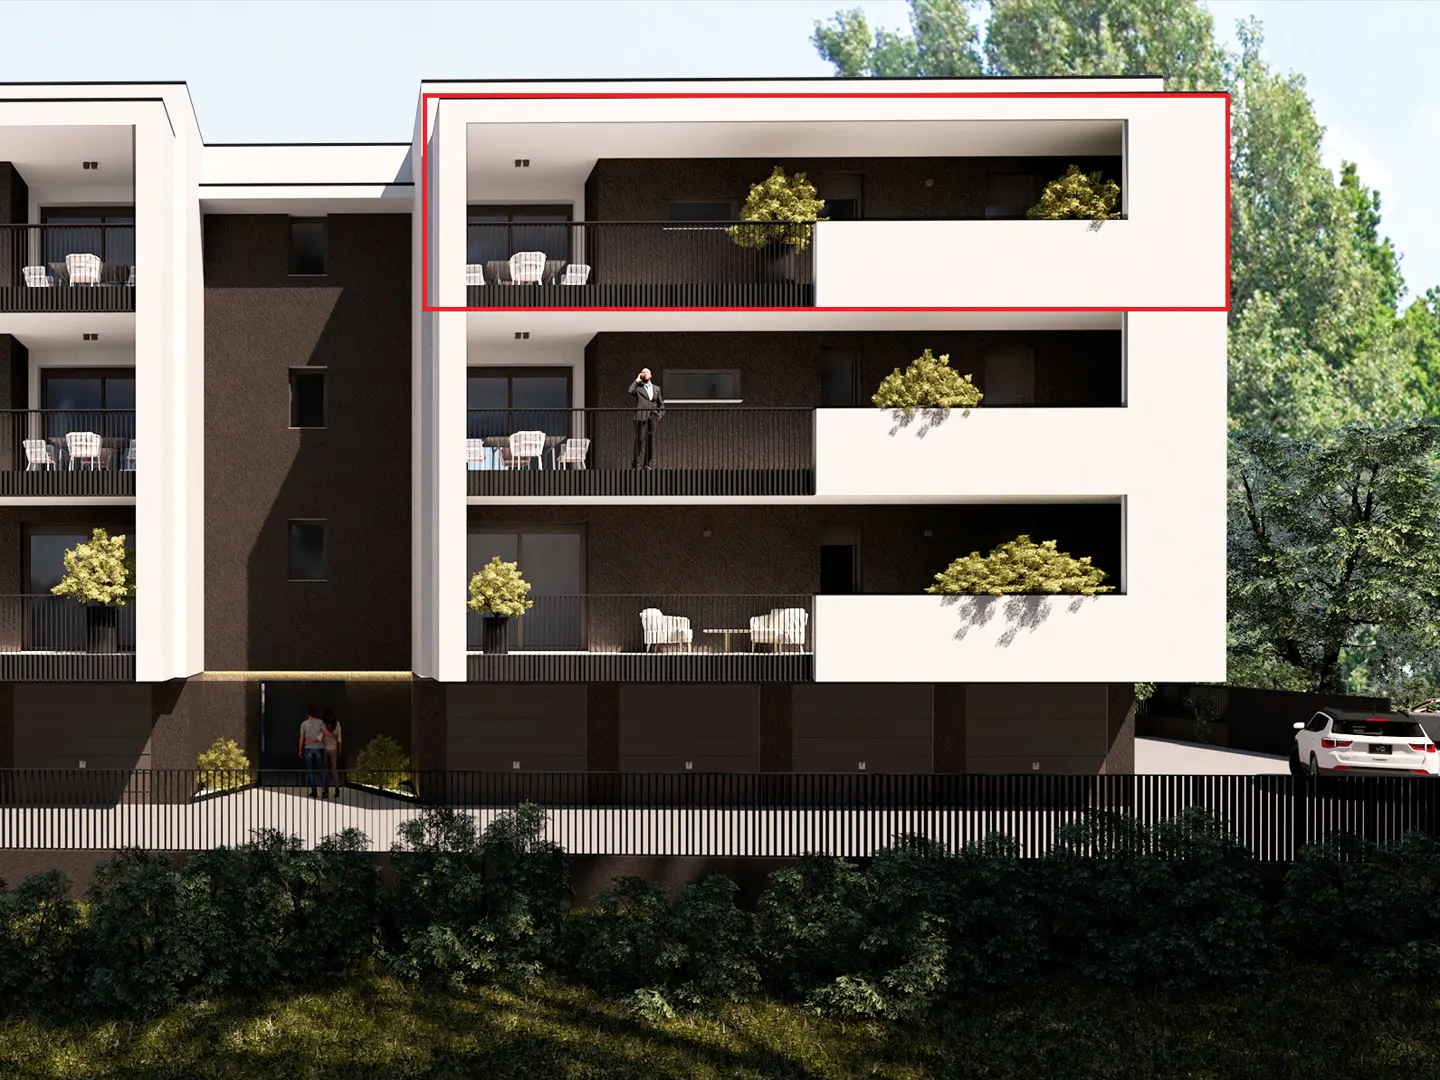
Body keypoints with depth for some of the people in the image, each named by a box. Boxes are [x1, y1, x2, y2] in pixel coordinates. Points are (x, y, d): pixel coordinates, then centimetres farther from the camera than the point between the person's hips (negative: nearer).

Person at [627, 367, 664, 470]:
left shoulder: (656, 389, 19)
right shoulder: (638, 387, 7)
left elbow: (661, 404, 25)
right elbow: (630, 392, -15)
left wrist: (661, 414, 8)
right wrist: (637, 380, -5)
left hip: (653, 418, 4)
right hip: (641, 418, -4)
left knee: (651, 442, 3)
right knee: (640, 441, -8)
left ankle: (648, 464, 9)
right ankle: (637, 465, -6)